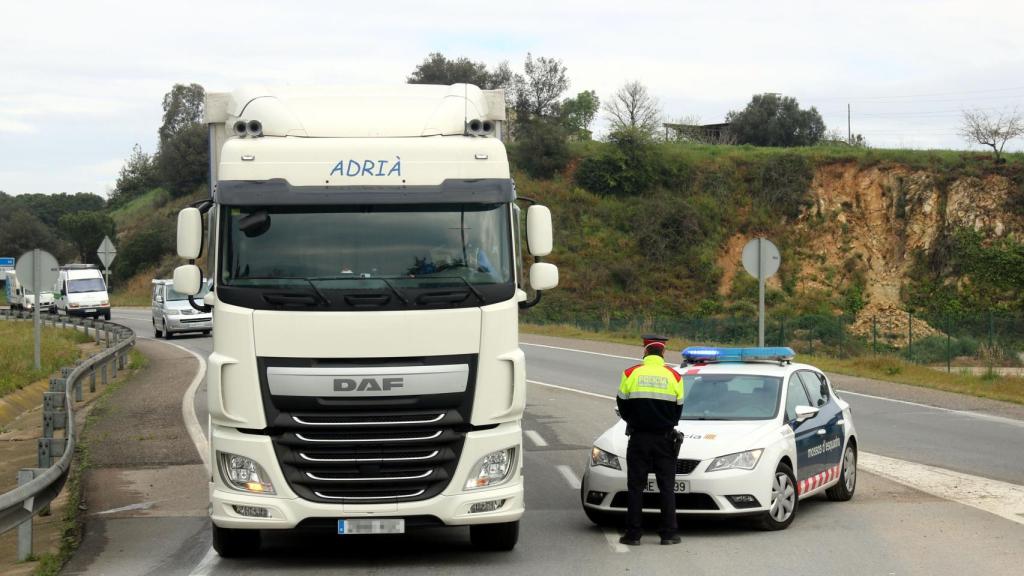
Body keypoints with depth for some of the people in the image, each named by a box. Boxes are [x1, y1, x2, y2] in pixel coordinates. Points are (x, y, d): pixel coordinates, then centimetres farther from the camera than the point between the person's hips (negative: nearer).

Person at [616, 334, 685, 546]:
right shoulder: (674, 376, -1)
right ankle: (668, 533, 2)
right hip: (665, 438, 1)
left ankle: (633, 534, 2)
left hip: (638, 438, -1)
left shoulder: (631, 374, -4)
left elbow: (623, 406, 3)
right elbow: (678, 408, 6)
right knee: (667, 487, 5)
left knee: (636, 487, 3)